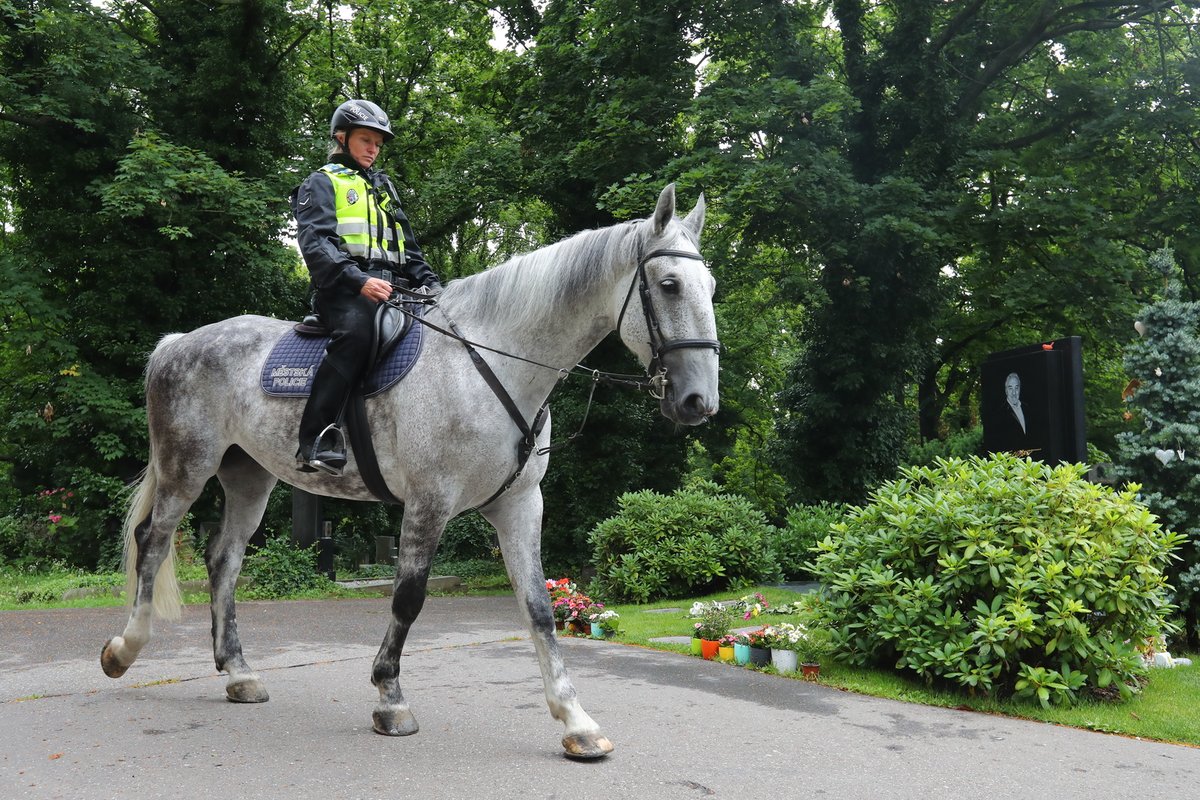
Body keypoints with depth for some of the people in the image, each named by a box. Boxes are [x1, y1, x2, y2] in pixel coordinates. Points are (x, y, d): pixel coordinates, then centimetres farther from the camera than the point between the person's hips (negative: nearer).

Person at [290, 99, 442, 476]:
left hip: (392, 286, 7)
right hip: (345, 289, -7)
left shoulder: (384, 188, 31)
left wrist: (429, 283, 11)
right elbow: (315, 242, -7)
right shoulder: (322, 183, 10)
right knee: (358, 329, -38)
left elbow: (409, 247, 31)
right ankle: (315, 439, -39)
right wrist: (359, 280, -24)